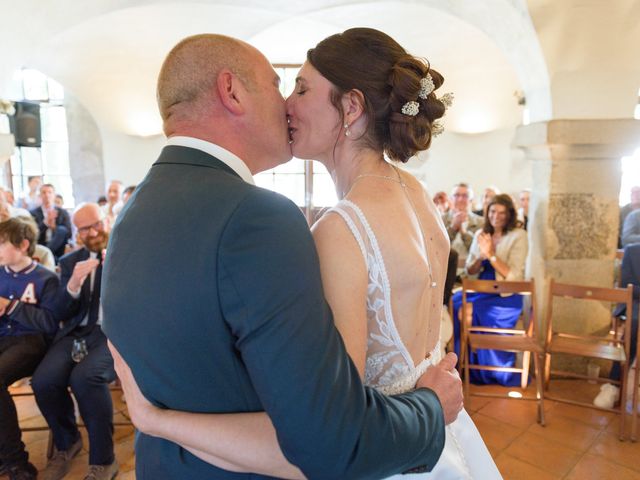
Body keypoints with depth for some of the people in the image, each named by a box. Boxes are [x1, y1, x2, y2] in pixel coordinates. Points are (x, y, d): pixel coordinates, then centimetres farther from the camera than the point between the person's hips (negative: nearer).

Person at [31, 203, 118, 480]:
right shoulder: (70, 261, 15)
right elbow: (61, 315, 9)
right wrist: (73, 285, -11)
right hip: (77, 333, 4)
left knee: (84, 377, -32)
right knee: (43, 381, -23)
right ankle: (67, 443, 9)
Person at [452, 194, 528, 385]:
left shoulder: (518, 236, -5)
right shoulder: (481, 234, 10)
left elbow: (513, 276, -14)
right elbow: (469, 271, 9)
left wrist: (491, 254, -22)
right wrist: (481, 256, -11)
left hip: (506, 296, -5)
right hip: (482, 290, 5)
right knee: (454, 303, -23)